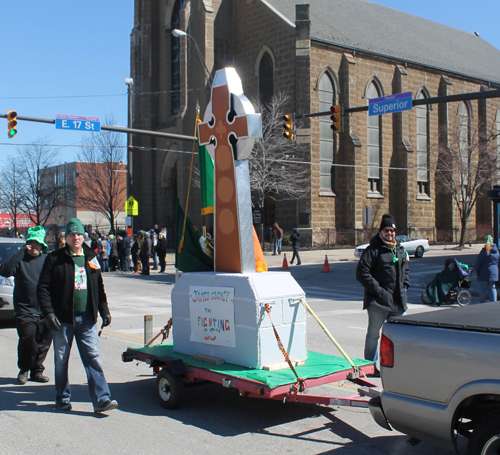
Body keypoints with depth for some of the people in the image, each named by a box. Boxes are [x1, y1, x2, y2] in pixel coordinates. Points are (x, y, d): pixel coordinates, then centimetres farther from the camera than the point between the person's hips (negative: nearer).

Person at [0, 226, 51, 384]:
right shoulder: (20, 259, 1)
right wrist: (22, 252, -17)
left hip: (45, 311, 3)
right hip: (25, 310, -3)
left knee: (44, 342, 4)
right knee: (27, 338, -13)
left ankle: (37, 371, 21)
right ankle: (23, 370, 9)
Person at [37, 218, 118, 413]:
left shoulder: (91, 258, 11)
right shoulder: (54, 259, -1)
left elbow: (99, 287, 18)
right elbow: (43, 288, -3)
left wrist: (104, 310, 13)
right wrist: (49, 313, -12)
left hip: (86, 318, 2)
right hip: (63, 318, -2)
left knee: (93, 357, -3)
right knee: (61, 360, 9)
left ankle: (101, 399, -5)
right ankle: (63, 398, 24)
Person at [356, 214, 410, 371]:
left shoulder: (400, 249, 14)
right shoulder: (373, 250, -8)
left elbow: (406, 269, 29)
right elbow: (362, 273, -14)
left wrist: (404, 285, 12)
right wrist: (377, 290, -16)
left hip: (397, 300, 7)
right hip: (378, 300, -7)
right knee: (373, 334, 1)